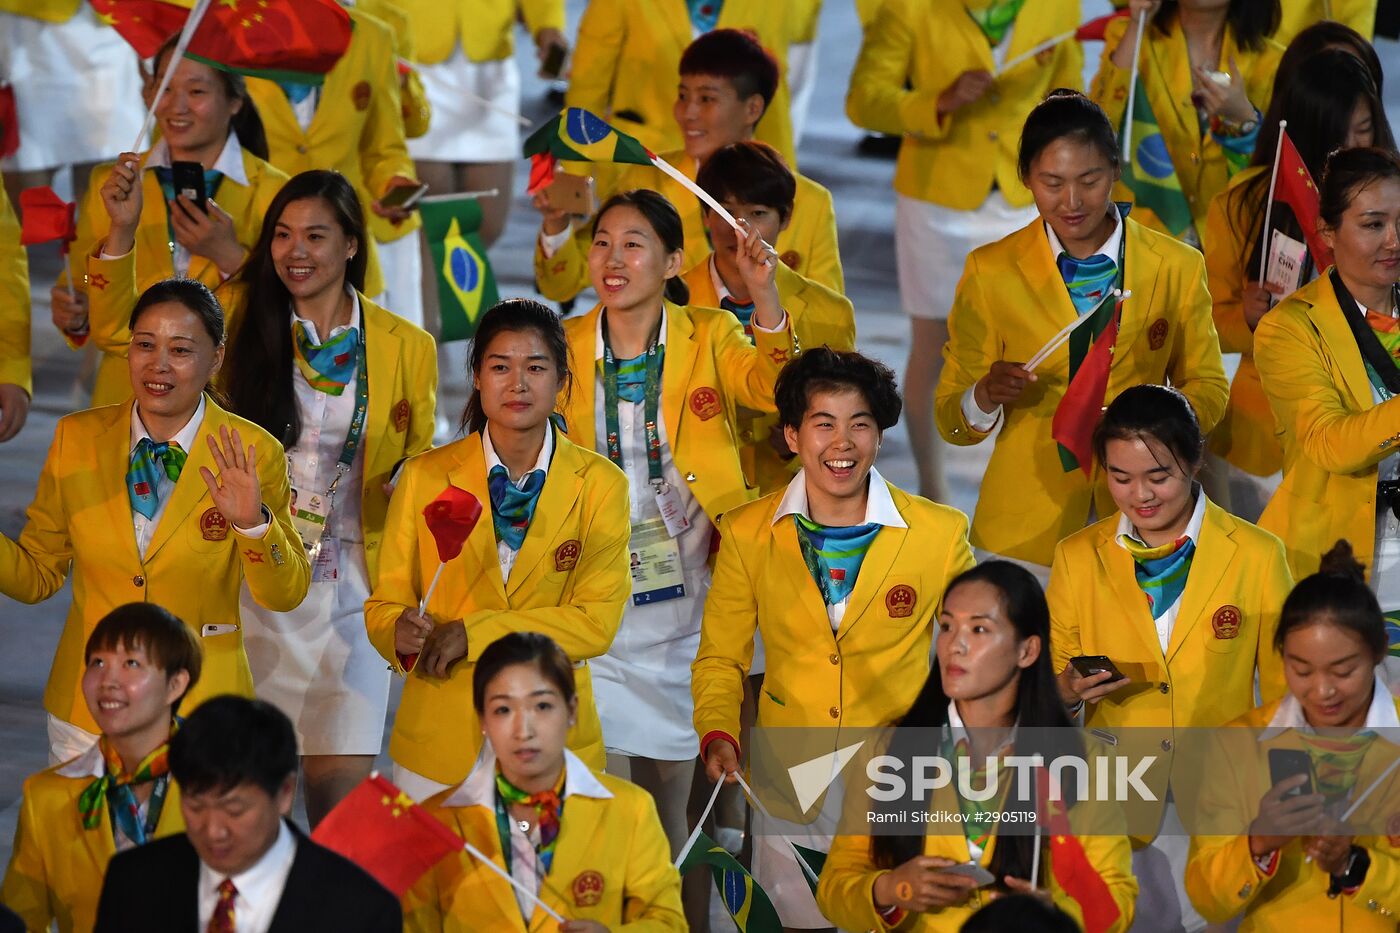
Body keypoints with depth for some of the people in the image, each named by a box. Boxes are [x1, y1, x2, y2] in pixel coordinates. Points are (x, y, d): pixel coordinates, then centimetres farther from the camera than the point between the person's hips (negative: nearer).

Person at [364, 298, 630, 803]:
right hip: (440, 738, 0)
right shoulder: (424, 477, 2)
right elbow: (383, 605, 4)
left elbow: (598, 621, -9)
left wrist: (473, 633, -17)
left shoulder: (600, 485, 0)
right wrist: (403, 632, -21)